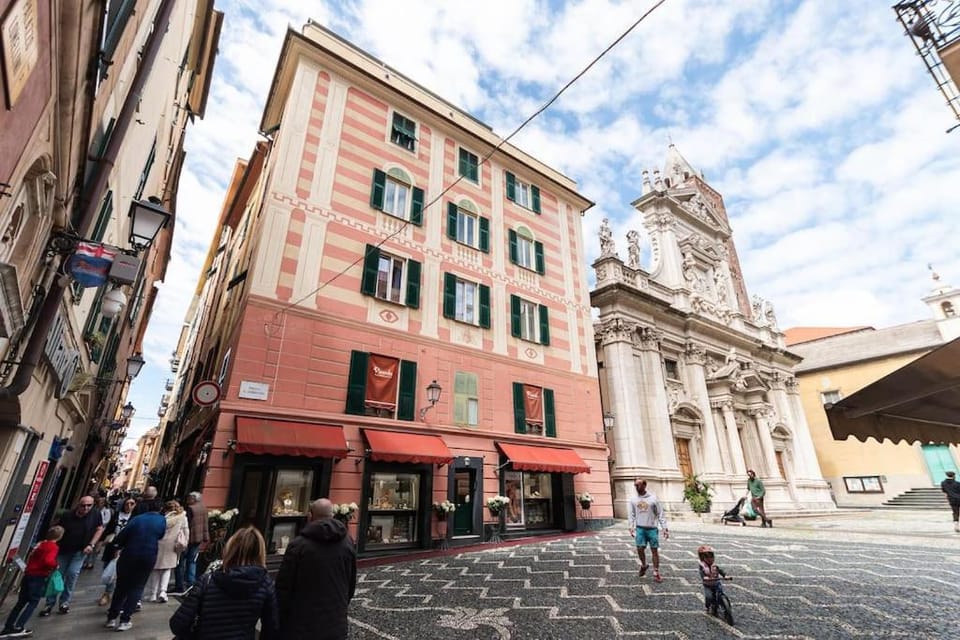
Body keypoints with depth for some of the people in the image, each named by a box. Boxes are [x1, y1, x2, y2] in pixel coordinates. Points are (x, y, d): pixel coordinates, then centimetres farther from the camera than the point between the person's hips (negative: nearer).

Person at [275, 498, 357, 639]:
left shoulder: (299, 544, -15)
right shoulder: (348, 543, -1)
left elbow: (284, 585, -11)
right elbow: (351, 584, 8)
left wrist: (280, 619, 3)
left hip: (301, 625, -3)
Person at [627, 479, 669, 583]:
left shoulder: (653, 498, -4)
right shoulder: (633, 499, 4)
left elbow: (660, 514, -2)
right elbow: (632, 515, 7)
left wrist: (665, 528, -6)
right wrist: (631, 527, -3)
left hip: (652, 528, -2)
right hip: (640, 528, 2)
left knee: (654, 550, 3)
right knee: (640, 549, -2)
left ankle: (656, 573, 16)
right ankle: (643, 565, 26)